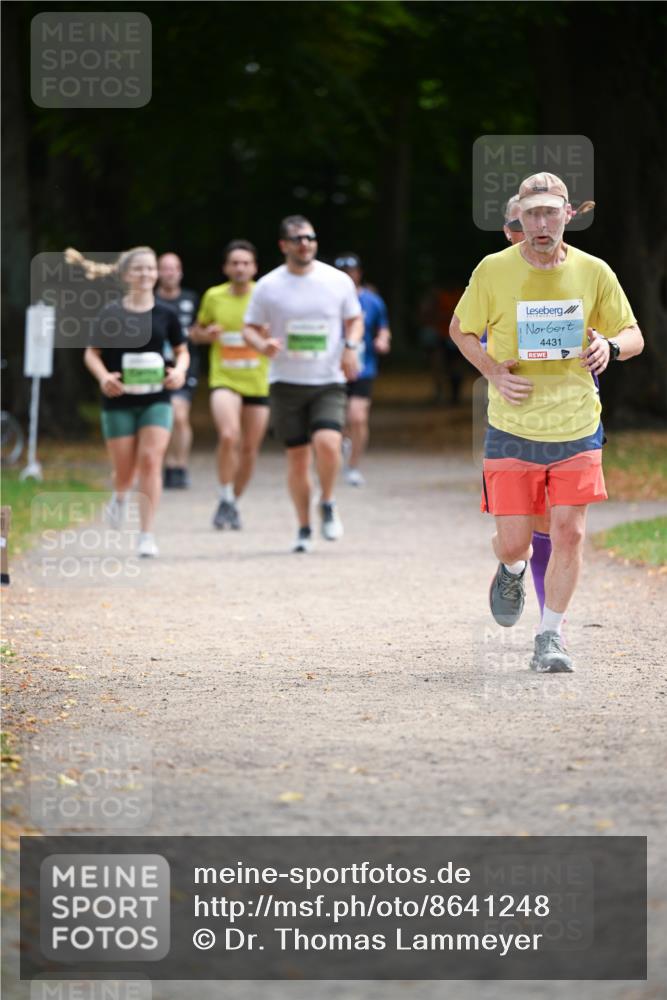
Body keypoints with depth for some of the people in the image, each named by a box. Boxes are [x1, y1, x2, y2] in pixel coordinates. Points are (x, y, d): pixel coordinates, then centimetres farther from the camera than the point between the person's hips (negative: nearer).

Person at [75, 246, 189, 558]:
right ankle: (120, 497, 44)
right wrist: (104, 377, -16)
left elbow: (181, 351, 13)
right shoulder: (111, 315, -3)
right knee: (125, 470, 5)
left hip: (156, 400, 0)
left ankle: (146, 535, -11)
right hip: (119, 401, 0)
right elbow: (92, 353, 3)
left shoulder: (165, 315, 2)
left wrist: (179, 370, -9)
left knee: (151, 462, -14)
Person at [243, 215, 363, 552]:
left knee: (327, 442, -22)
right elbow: (250, 328, 8)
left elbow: (354, 319, 15)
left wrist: (351, 347, -5)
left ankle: (327, 504, 5)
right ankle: (304, 530, 18)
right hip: (286, 382, 1)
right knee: (297, 457, 2)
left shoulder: (338, 281, 3)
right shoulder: (268, 286, 1)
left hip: (329, 382, -1)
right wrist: (263, 345, -15)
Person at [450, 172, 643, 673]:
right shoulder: (494, 271, -6)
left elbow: (634, 336, 6)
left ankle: (551, 636, 13)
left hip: (577, 429, 1)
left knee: (569, 533, -5)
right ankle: (513, 569, 37)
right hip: (512, 430, -1)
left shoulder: (594, 272, -3)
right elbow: (461, 329, 8)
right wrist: (492, 371, -9)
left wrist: (610, 345, -18)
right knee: (513, 542, -2)